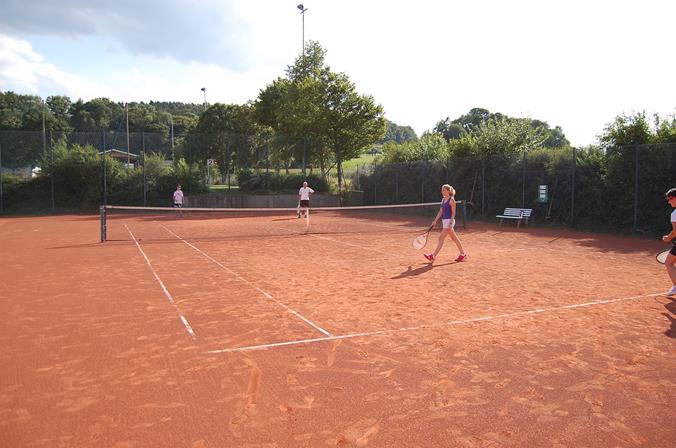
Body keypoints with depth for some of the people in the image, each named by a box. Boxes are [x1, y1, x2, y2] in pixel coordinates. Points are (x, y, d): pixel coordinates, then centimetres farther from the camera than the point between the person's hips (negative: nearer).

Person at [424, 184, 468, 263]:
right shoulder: (443, 200, 12)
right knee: (454, 238, 14)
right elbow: (440, 212, 15)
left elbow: (453, 213, -14)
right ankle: (463, 254, 22)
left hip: (449, 221, -9)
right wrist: (435, 221, 10)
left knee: (441, 238, -9)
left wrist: (451, 223, -19)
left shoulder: (451, 200, -12)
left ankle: (433, 256, -9)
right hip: (444, 220, 9)